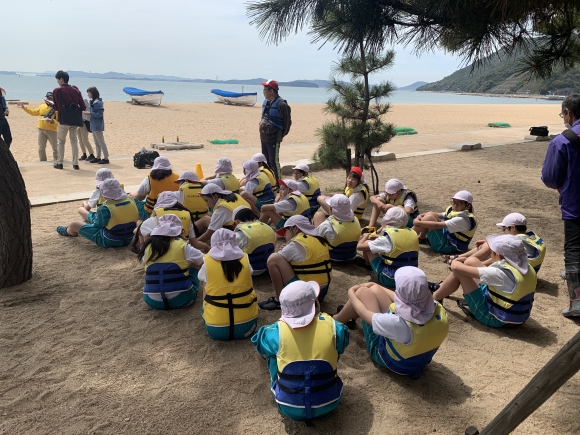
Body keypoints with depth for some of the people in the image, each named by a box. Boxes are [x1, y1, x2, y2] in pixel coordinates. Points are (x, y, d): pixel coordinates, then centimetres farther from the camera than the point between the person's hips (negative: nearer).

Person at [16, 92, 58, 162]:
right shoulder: (42, 106, 9)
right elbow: (33, 112, 24)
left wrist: (52, 121, -31)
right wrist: (24, 107, 22)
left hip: (51, 130, -5)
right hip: (41, 129, 5)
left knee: (55, 148, 3)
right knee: (41, 148, 8)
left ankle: (56, 161, 17)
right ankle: (43, 162, 17)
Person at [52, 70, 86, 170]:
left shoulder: (57, 91, -5)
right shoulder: (76, 91, 5)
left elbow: (56, 107, 0)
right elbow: (83, 107, 1)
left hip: (63, 120, -3)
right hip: (75, 120, 3)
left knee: (61, 141, 11)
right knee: (74, 141, 12)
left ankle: (60, 163, 14)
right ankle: (75, 164, 7)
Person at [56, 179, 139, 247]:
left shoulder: (105, 209, -26)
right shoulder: (131, 200, -11)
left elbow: (97, 225, -10)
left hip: (109, 241, -6)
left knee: (73, 225, 11)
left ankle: (68, 232, 48)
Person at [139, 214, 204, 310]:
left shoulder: (148, 247, 4)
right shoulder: (182, 245, -4)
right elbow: (205, 261, 10)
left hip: (152, 301, 4)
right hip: (180, 299, -3)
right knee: (194, 266, 19)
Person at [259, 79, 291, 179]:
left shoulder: (281, 104, -16)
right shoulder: (265, 102, 10)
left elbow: (287, 122, -12)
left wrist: (281, 135, -7)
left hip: (273, 139, -9)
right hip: (263, 138, 9)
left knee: (274, 162, -6)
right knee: (265, 161, 16)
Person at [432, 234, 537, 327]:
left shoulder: (501, 273, -30)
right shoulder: (528, 269, -7)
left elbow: (457, 268, -26)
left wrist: (455, 262, -3)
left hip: (494, 318, -8)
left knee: (459, 270, -10)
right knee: (471, 261, 10)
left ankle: (435, 298, 11)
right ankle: (441, 288, 29)